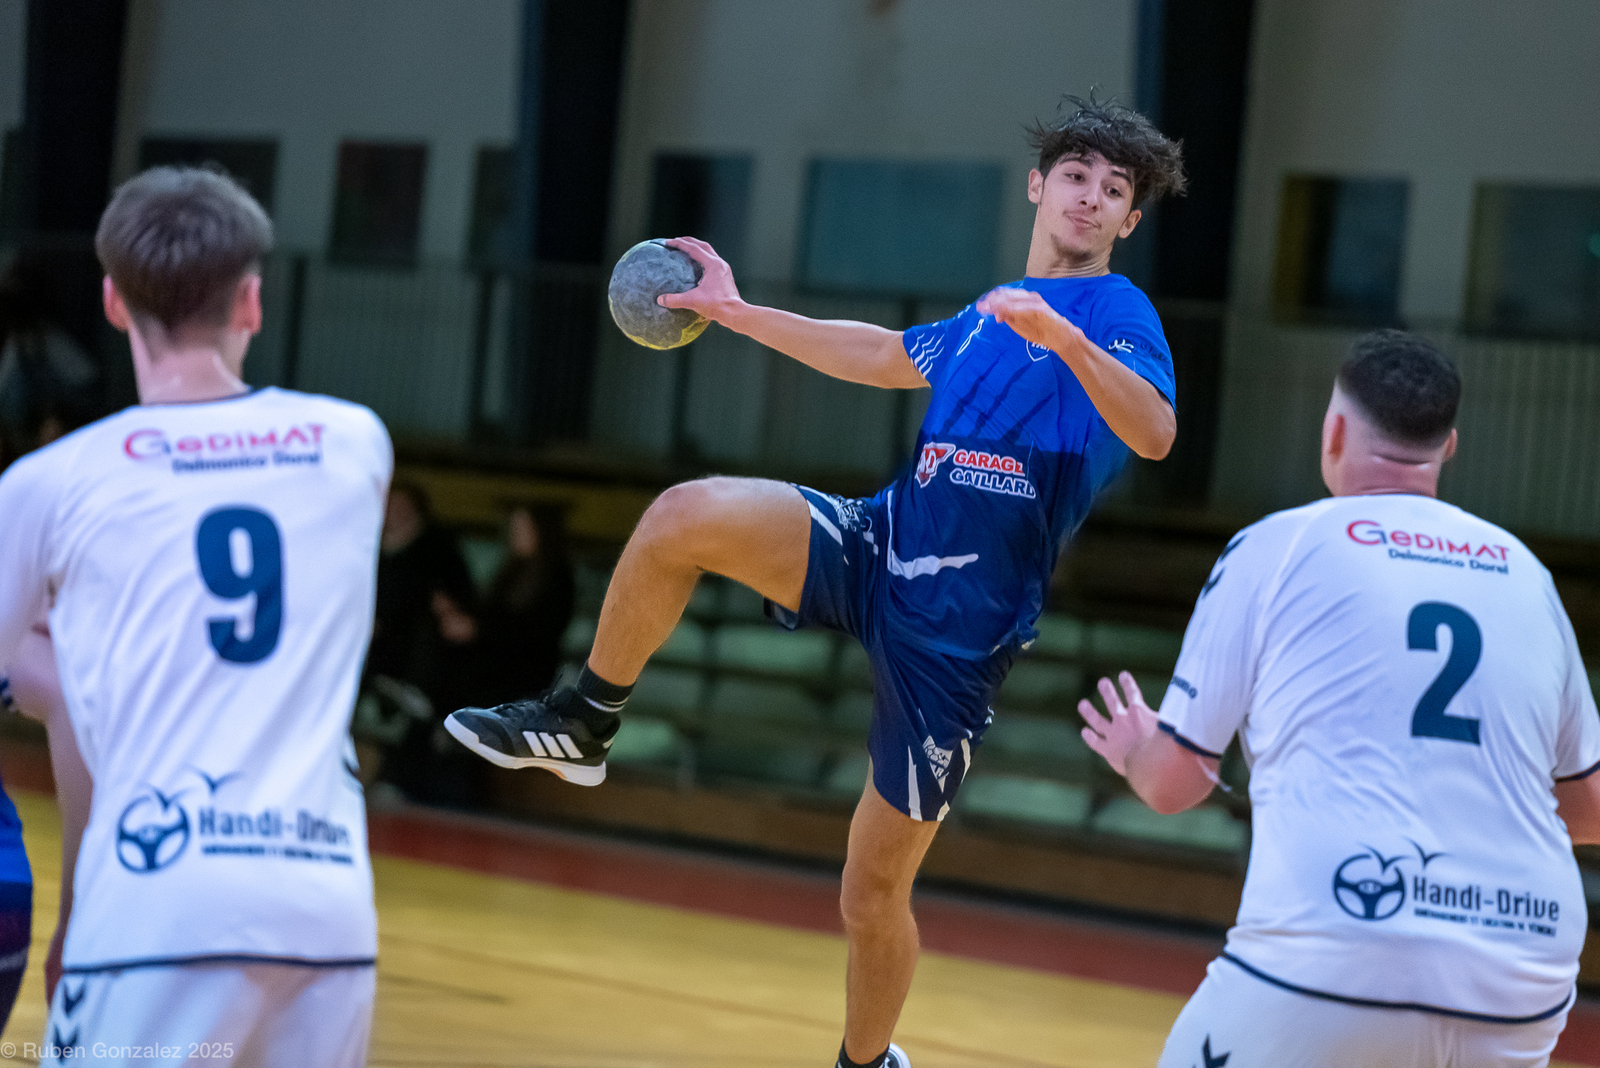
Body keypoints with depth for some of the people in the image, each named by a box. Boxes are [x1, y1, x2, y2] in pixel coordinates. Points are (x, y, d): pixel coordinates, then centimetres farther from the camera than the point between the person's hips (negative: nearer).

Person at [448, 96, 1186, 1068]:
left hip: (959, 631, -5)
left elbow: (1156, 433, -25)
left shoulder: (1121, 314, -5)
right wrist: (738, 312, 35)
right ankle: (582, 726, -2)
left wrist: (1066, 337, -40)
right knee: (684, 516, -20)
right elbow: (884, 356, 35)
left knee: (875, 890, 0)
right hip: (881, 546, 6)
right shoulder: (991, 314, 17)